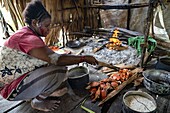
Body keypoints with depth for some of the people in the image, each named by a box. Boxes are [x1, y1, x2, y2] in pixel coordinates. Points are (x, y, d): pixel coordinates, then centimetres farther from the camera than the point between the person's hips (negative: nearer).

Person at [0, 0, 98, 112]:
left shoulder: (26, 33, 5)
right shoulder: (29, 38, -26)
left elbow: (50, 55, 5)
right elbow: (56, 59, -34)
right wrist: (84, 58, -24)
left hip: (19, 76, 9)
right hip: (11, 88, -9)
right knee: (59, 70, -25)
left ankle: (35, 94, 9)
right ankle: (38, 101, -2)